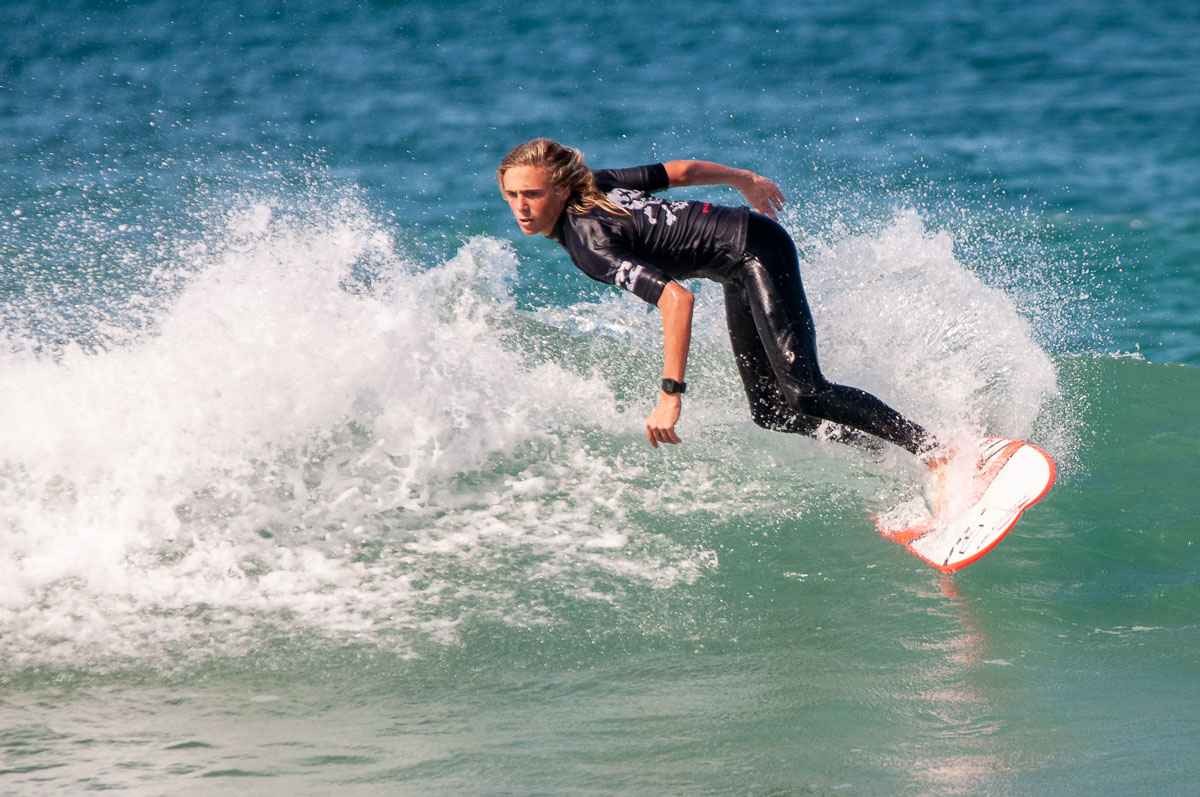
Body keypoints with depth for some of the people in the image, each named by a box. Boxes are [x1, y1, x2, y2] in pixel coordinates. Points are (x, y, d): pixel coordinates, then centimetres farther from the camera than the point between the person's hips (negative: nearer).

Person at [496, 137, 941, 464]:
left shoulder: (588, 244, -25)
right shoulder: (594, 185, -1)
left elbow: (676, 300, -34)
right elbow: (682, 171, 9)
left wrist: (670, 395, -36)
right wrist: (747, 181, 25)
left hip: (754, 251, -9)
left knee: (803, 394, -20)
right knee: (770, 411, 8)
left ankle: (934, 453, -17)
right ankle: (893, 453, 12)